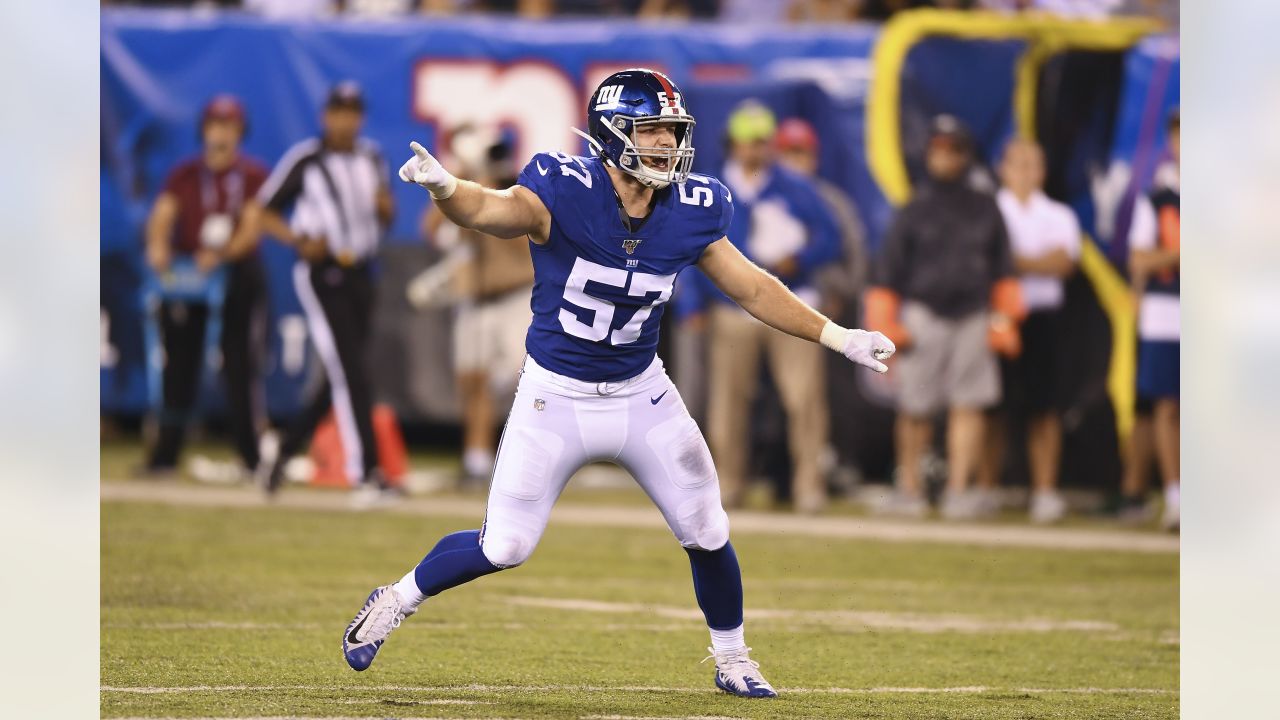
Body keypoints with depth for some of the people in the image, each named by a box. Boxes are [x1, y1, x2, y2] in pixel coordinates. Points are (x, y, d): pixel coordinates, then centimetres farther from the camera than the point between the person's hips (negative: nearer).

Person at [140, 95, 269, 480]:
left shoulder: (253, 175, 2)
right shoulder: (185, 175, 8)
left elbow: (253, 227, -8)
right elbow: (163, 215, -4)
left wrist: (221, 255, -25)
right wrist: (158, 247, -26)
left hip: (239, 272, -2)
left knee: (240, 367, -4)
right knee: (179, 365, 2)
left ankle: (252, 458, 0)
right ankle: (165, 453, 6)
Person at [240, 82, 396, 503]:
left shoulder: (371, 159, 9)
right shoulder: (304, 160, -8)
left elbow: (386, 219, 18)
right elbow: (261, 211, -3)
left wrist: (385, 206, -6)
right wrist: (299, 241, -17)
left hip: (359, 277, 7)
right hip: (320, 275, -7)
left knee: (341, 380, 10)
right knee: (351, 375, -14)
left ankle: (287, 449, 26)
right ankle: (365, 472, -15)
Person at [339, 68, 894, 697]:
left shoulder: (691, 212, -7)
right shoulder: (566, 193, -21)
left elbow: (753, 289, 4)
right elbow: (490, 210, -38)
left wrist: (838, 338, 1)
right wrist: (443, 187, -61)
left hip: (641, 393, 4)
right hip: (556, 396, -4)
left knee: (707, 533, 8)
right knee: (504, 546, -4)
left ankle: (731, 658, 32)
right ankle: (397, 600, 21)